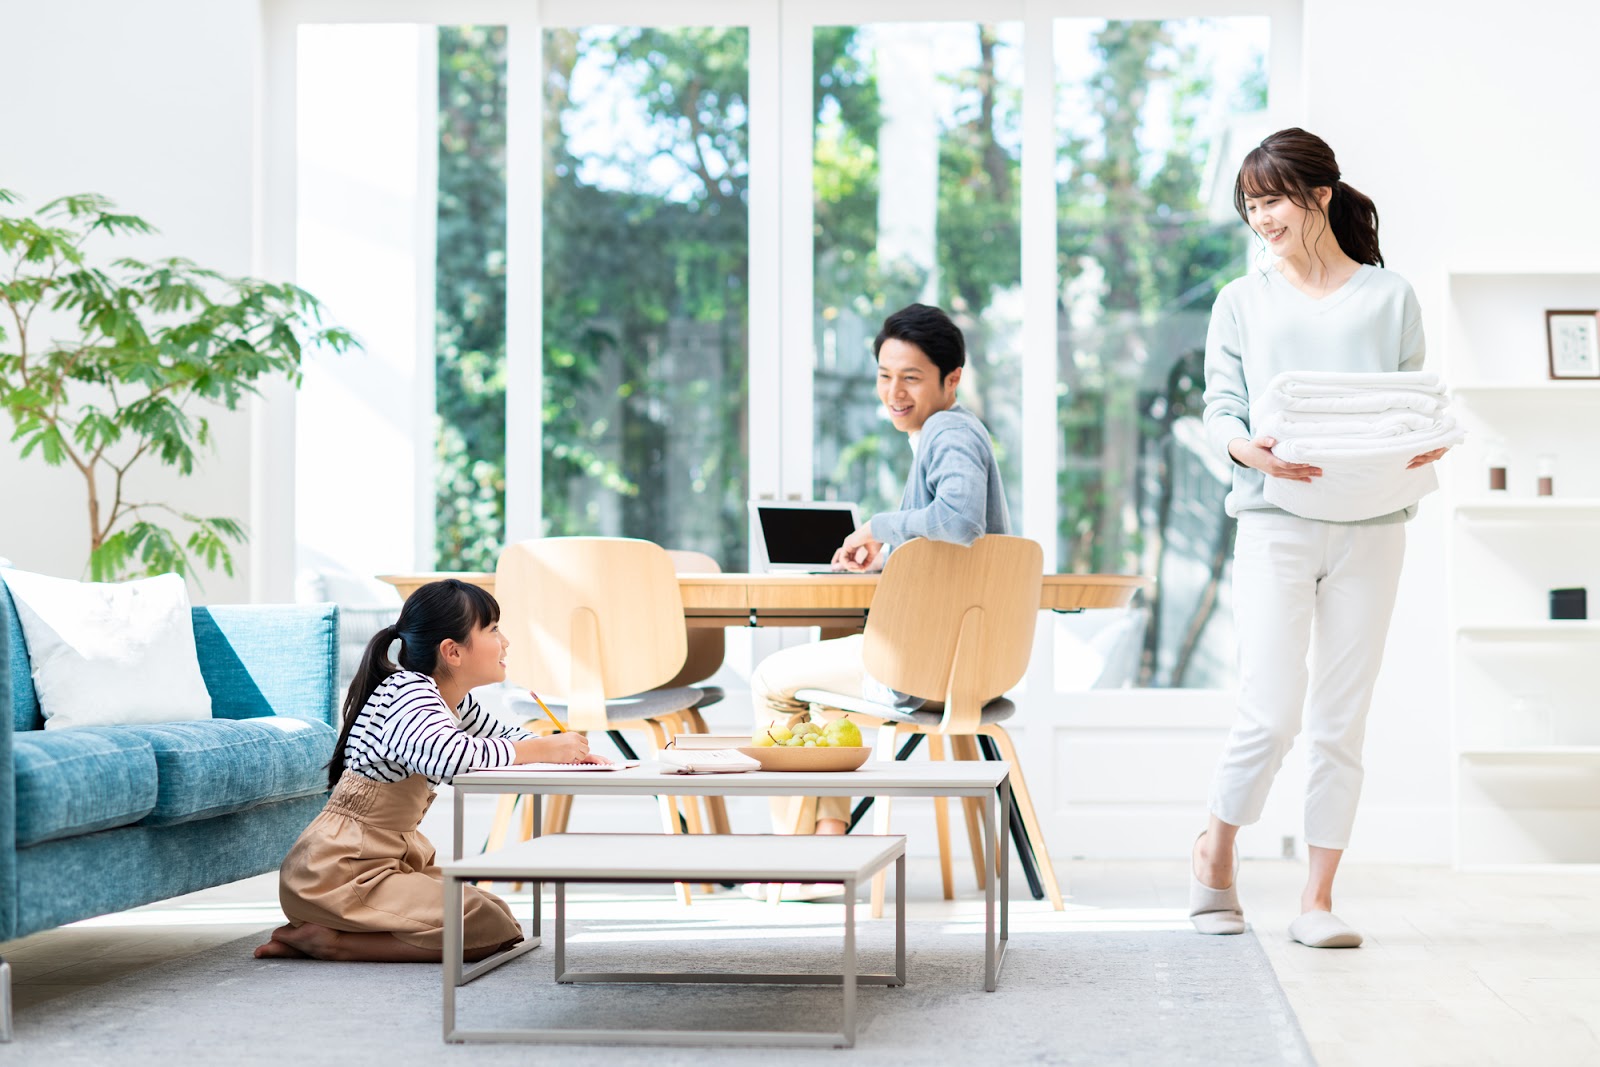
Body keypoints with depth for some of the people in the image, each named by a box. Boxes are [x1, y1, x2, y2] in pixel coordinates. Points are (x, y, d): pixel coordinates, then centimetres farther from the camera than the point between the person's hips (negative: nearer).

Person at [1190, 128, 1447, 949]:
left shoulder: (1389, 297, 10)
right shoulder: (1242, 302, 10)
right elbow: (1218, 410, 3)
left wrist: (1426, 446, -14)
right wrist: (1250, 450, -20)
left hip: (1370, 527, 1)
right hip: (1275, 523, -1)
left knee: (1340, 721, 3)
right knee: (1271, 715, -9)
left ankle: (1317, 901, 11)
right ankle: (1215, 856, 15)